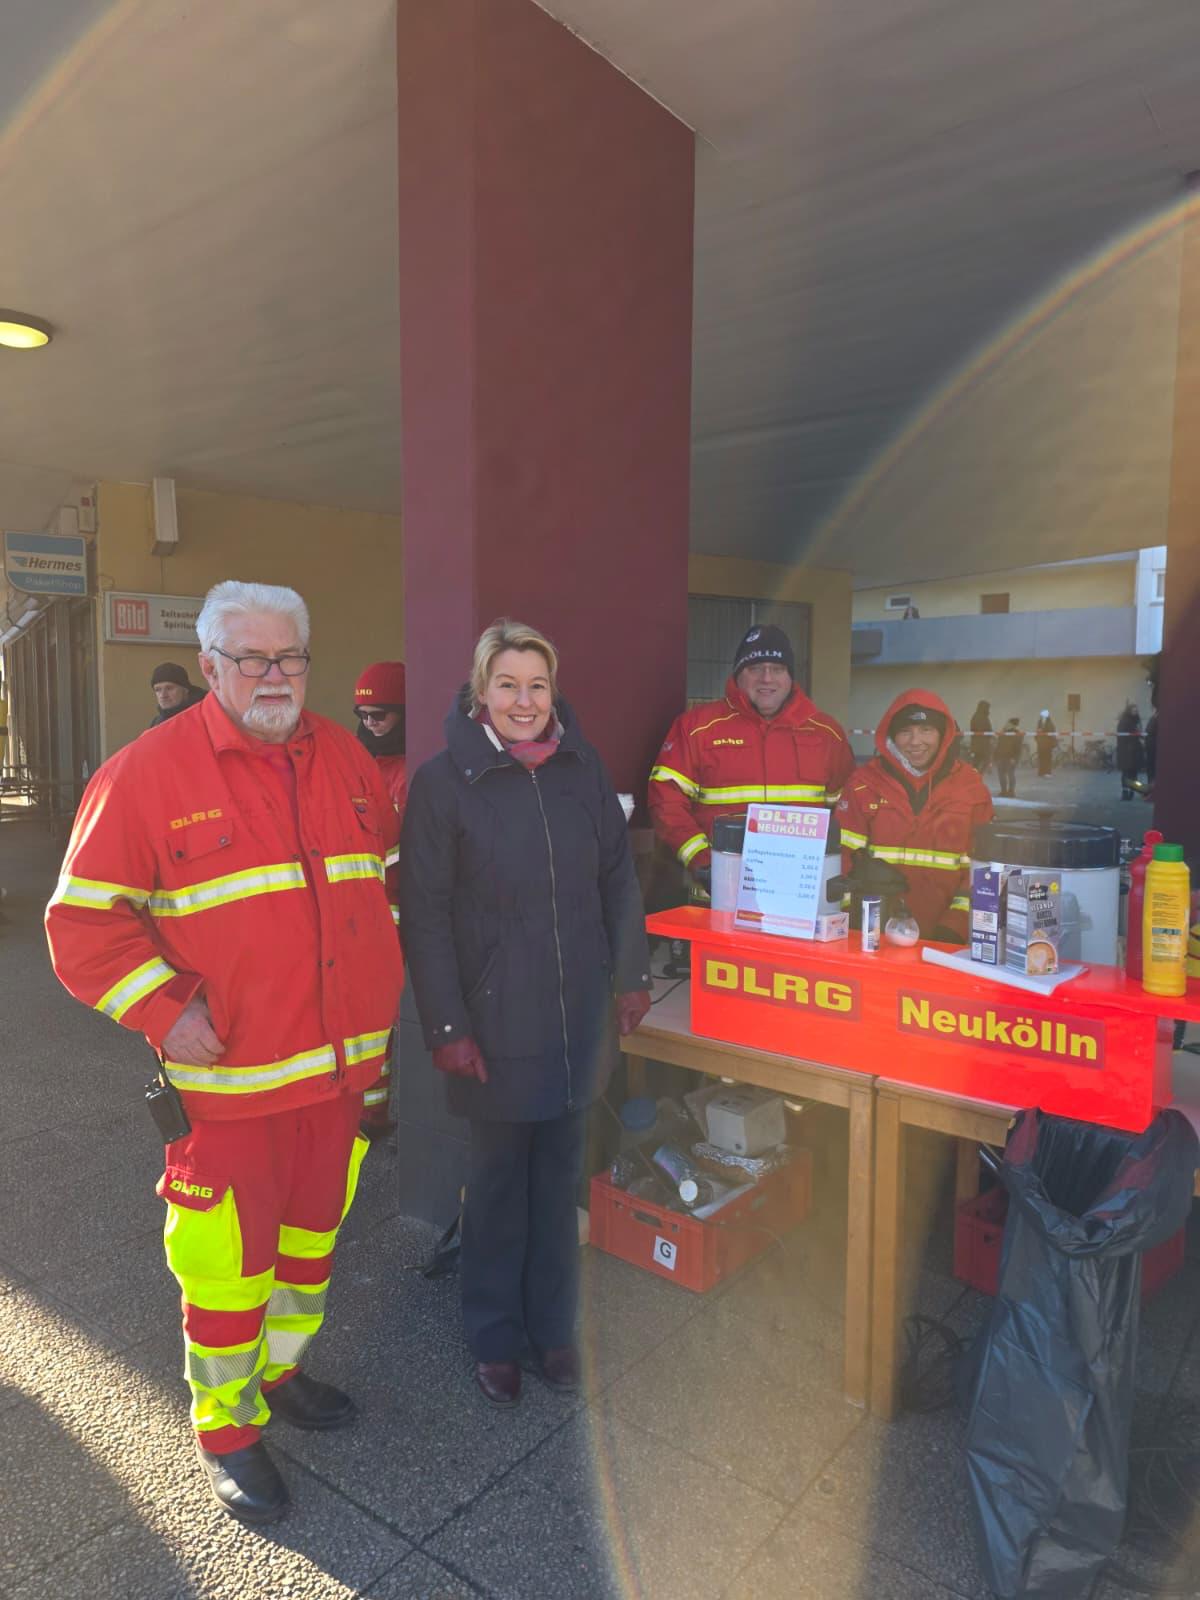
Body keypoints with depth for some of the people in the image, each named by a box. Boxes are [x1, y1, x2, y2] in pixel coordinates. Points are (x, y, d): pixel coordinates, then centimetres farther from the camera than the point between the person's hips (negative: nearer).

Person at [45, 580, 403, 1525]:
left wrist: (384, 976, 10)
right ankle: (227, 1430, 34)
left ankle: (283, 1371, 47)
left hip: (342, 1066, 5)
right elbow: (84, 918, -8)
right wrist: (161, 1010, -17)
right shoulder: (148, 772, -11)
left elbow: (390, 871, 16)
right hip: (230, 1080, -5)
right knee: (230, 1264, 9)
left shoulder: (345, 759, 5)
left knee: (313, 1239, 22)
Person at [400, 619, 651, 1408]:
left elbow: (619, 875, 8)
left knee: (561, 1172, 16)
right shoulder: (443, 780, -9)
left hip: (579, 1009, 3)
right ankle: (495, 1339, 33)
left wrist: (632, 977, 7)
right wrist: (446, 1026, -10)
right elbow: (425, 913, -9)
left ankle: (553, 1329, 35)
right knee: (498, 1179, 11)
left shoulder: (583, 765, 1)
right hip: (496, 1014, -3)